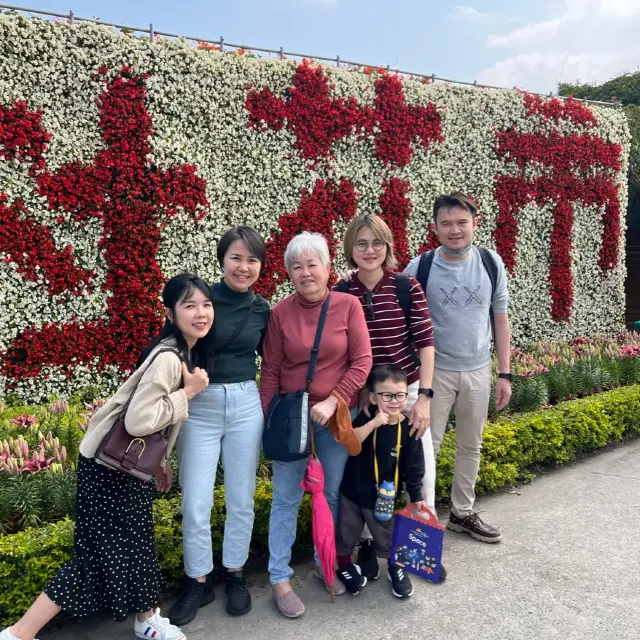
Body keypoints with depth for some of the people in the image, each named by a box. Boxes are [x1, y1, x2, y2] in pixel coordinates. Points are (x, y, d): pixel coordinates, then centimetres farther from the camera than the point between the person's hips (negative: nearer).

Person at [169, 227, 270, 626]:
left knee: (241, 500, 12)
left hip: (246, 406, 2)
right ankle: (198, 582, 25)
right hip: (200, 408, -2)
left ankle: (235, 575, 32)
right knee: (195, 504, 3)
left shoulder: (263, 310, 3)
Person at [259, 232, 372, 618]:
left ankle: (325, 564, 35)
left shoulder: (348, 305, -7)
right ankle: (280, 579, 21)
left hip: (336, 416, 1)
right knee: (286, 498, 6)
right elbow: (270, 373, -1)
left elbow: (362, 362, -7)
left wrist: (332, 401, -16)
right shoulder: (280, 313, -5)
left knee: (331, 494, 15)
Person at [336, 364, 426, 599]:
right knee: (347, 534, 18)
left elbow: (413, 467, -4)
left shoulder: (408, 428, -12)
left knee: (389, 537, 16)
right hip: (353, 491, 0)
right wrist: (373, 424, -39)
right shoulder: (366, 418, -15)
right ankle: (344, 564, 42)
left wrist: (416, 497, -1)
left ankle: (395, 568, 41)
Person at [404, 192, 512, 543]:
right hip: (434, 371, -3)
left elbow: (500, 319, 3)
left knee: (471, 446, 15)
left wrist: (505, 373, 3)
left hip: (478, 371, 3)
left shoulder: (491, 263, -3)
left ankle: (462, 513, 32)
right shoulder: (420, 267, -10)